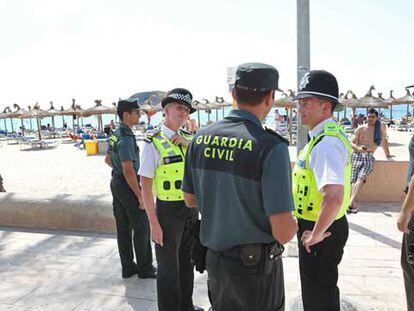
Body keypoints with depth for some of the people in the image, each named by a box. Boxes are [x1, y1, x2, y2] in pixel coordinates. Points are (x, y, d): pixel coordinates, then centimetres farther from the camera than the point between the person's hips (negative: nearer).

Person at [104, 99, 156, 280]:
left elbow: (108, 159, 22)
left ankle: (127, 267, 24)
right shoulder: (126, 138, -21)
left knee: (123, 228, 13)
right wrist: (140, 195, -21)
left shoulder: (116, 135, 9)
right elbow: (128, 170, -25)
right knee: (141, 227, 2)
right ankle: (144, 268, 13)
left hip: (116, 182, 10)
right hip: (127, 185, -9)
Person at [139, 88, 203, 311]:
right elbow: (145, 186, -14)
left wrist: (189, 143, -14)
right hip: (168, 210, -6)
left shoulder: (188, 138, 5)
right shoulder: (154, 143, -14)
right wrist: (154, 223, -15)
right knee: (168, 268, 10)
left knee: (187, 261, 22)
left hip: (191, 209, 6)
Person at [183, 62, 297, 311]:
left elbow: (190, 200, 5)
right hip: (256, 265, -5)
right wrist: (293, 224, -1)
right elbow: (283, 233, -23)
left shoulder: (201, 138, -6)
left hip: (215, 259, 5)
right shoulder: (271, 147, -24)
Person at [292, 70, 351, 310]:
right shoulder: (330, 135, 8)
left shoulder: (325, 144, -26)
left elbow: (334, 197, -38)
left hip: (320, 231, -10)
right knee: (323, 290, 27)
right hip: (324, 226, 10)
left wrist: (316, 234, -24)